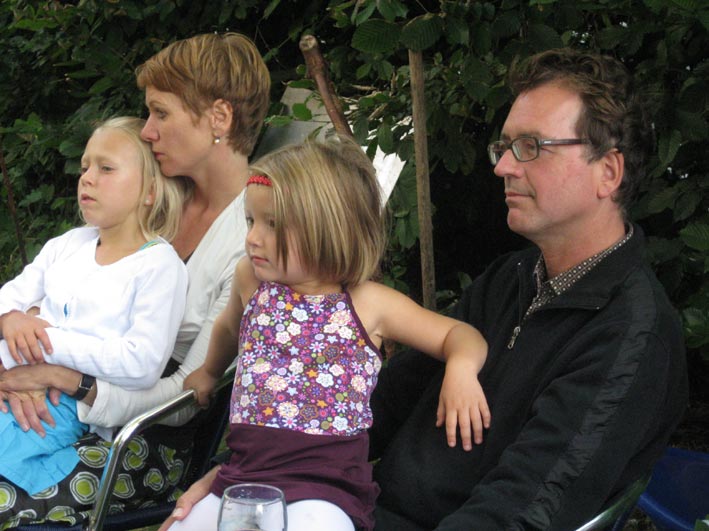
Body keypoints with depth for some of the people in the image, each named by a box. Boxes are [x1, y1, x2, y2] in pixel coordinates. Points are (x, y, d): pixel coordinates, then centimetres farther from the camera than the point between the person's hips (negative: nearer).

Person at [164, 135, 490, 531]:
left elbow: (458, 334, 1)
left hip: (325, 485, -4)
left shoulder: (368, 303, -4)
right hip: (243, 474, 5)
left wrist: (461, 368, -20)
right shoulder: (251, 281, 7)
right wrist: (210, 371, 45)